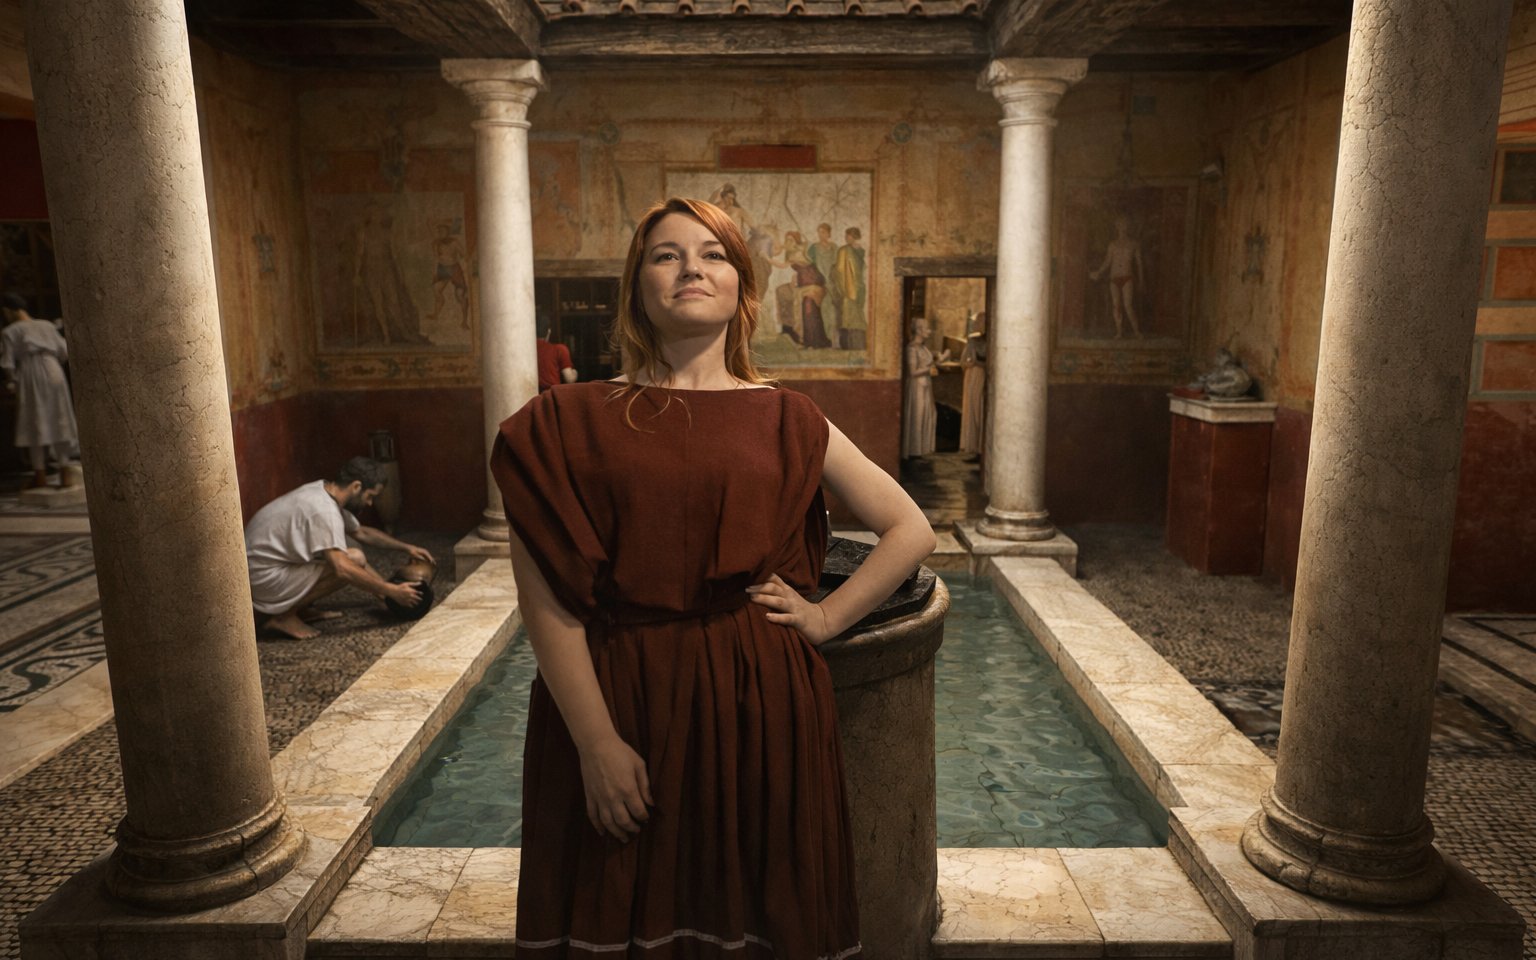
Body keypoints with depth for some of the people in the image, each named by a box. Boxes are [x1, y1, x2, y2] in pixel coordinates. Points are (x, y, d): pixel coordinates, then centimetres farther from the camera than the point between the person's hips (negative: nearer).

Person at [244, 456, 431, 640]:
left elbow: (362, 532, 21)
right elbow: (343, 570, -33)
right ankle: (284, 616, -10)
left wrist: (407, 547, 20)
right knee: (353, 561, -19)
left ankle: (299, 608, 10)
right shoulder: (323, 510, -24)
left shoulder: (323, 492, 6)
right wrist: (392, 591, -25)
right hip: (262, 578, -10)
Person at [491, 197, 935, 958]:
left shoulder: (785, 421, 3)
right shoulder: (571, 424, -2)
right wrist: (597, 743, -11)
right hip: (621, 706, -1)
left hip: (762, 704, 1)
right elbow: (547, 600, -7)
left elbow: (910, 531, 9)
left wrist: (825, 617, 1)